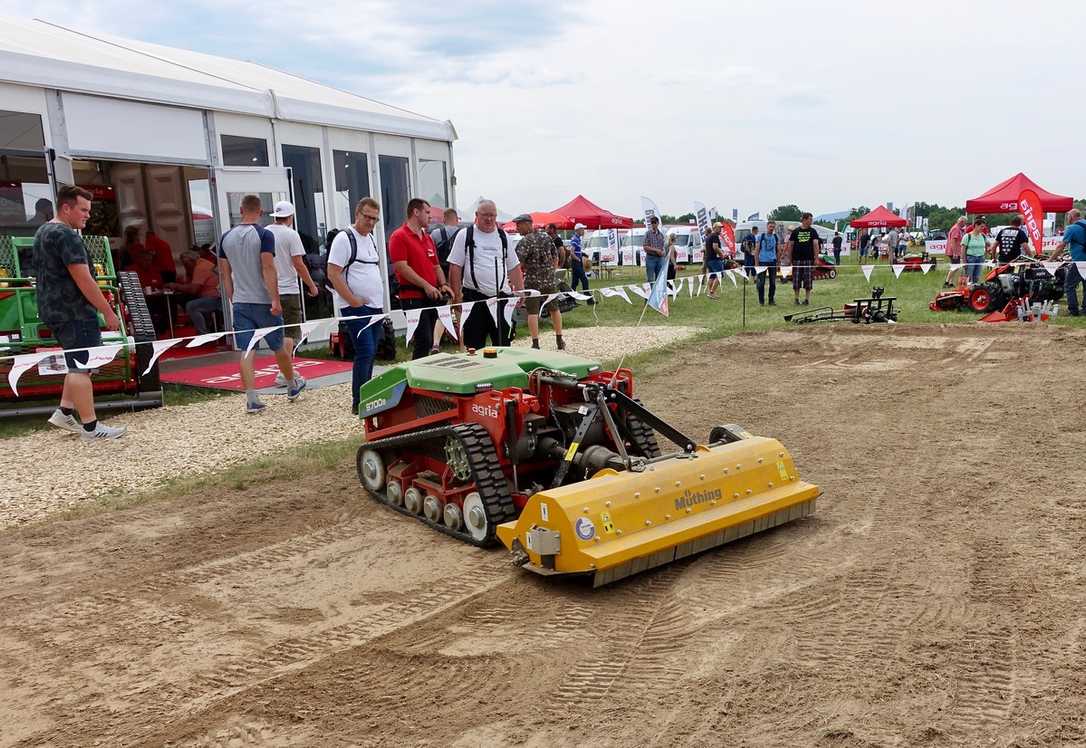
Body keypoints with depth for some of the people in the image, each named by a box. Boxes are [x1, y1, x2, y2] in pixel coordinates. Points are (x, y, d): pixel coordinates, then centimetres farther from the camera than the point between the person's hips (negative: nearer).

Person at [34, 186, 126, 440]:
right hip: (74, 311, -10)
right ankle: (90, 426, -2)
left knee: (78, 363, 19)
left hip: (53, 309, 10)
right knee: (81, 366, -6)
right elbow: (83, 280, -21)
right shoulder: (66, 235, -17)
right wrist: (108, 312, -17)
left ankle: (64, 412, 18)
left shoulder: (43, 232, 16)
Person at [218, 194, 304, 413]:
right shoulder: (264, 235, -8)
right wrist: (275, 299, -18)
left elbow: (225, 273, 12)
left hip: (240, 303, 4)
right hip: (263, 302, -4)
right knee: (278, 347, 12)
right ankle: (293, 385, 31)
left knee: (246, 351, 1)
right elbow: (268, 269, -17)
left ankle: (251, 399, -4)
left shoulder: (226, 237, 8)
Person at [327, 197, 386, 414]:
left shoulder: (371, 238, 17)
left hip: (374, 306, 8)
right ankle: (358, 403, -7)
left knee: (370, 353, 10)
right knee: (365, 351, -13)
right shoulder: (344, 238, -10)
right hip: (355, 307, -8)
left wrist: (379, 300, 15)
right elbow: (333, 274, -15)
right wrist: (353, 301, -17)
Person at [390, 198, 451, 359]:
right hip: (413, 297, -8)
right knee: (424, 341, -13)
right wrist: (426, 286, -18)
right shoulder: (399, 236, -5)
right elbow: (401, 267, -15)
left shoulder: (428, 238, 20)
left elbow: (436, 266, 24)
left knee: (427, 342, 10)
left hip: (432, 296, 8)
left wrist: (443, 284, 4)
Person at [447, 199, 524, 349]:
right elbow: (455, 267, -2)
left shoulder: (503, 237, 12)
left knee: (503, 344, 7)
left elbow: (514, 267, 15)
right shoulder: (465, 235, 1)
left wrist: (520, 291, 5)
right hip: (474, 296, -3)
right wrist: (457, 295, -8)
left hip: (501, 296, 3)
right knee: (474, 346, 2)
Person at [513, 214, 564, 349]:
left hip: (533, 281, -6)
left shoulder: (525, 241, -12)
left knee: (532, 312, -1)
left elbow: (518, 263, -19)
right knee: (554, 309, 17)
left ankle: (535, 343, -6)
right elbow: (556, 258, 13)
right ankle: (559, 341, 25)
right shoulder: (547, 237, 7)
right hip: (550, 281, 6)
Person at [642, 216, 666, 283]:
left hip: (660, 258, 5)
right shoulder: (648, 233, -3)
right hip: (650, 258, -4)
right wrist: (656, 250, -15)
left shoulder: (661, 234, 10)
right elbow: (645, 247, -8)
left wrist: (663, 252, -5)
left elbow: (662, 247, 17)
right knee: (651, 279, -2)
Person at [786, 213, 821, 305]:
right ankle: (797, 298, 12)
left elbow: (816, 244, -2)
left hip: (809, 259, 0)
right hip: (797, 259, 0)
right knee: (796, 279, 2)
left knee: (808, 279, 1)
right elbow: (790, 245, 7)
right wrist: (789, 258, 3)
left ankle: (807, 299, 10)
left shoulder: (813, 231, 5)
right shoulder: (795, 231, 5)